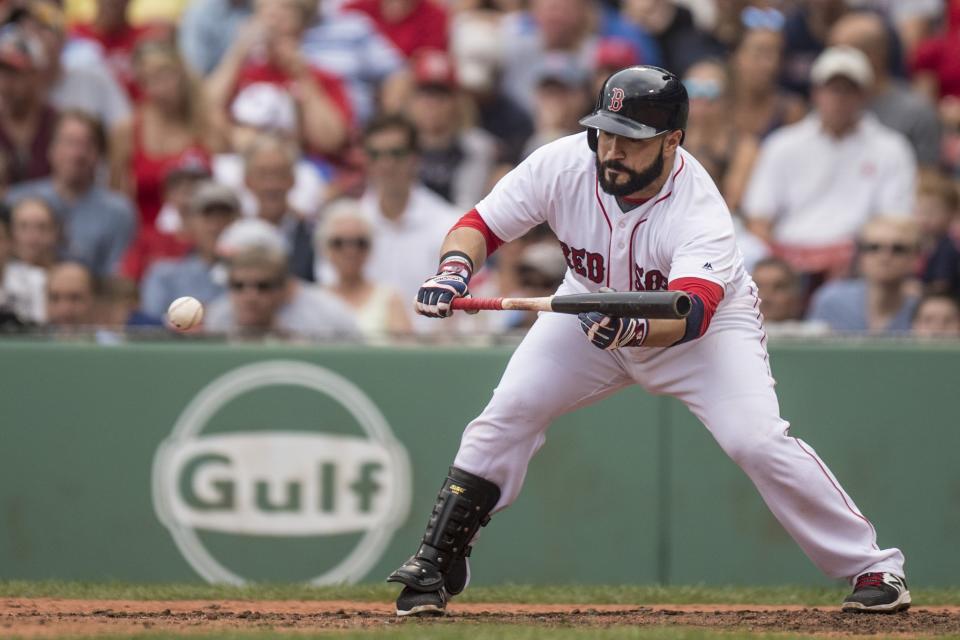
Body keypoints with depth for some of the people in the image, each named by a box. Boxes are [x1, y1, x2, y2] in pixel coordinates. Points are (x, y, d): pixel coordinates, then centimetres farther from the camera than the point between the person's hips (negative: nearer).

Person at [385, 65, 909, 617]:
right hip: (593, 307, 4)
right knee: (507, 415, -11)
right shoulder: (562, 166, -25)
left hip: (704, 322, -4)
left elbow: (690, 314, -50)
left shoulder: (700, 213, -36)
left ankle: (871, 565, -9)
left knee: (756, 439, -22)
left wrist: (632, 329, -71)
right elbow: (480, 225, -15)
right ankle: (437, 564, 4)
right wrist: (455, 269, -37)